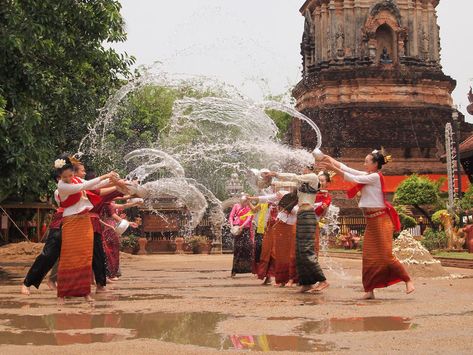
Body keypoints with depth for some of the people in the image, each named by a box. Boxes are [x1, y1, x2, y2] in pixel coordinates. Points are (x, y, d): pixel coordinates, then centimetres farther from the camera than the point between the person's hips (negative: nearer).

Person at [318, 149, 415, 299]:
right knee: (369, 257, 5)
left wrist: (332, 168, -14)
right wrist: (329, 159, 5)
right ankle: (369, 291, 7)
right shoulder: (367, 175, 13)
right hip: (371, 221, 9)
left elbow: (352, 178, -15)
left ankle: (408, 281, 3)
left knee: (386, 255, -9)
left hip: (380, 220, -9)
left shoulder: (375, 177, -12)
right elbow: (346, 169, 11)